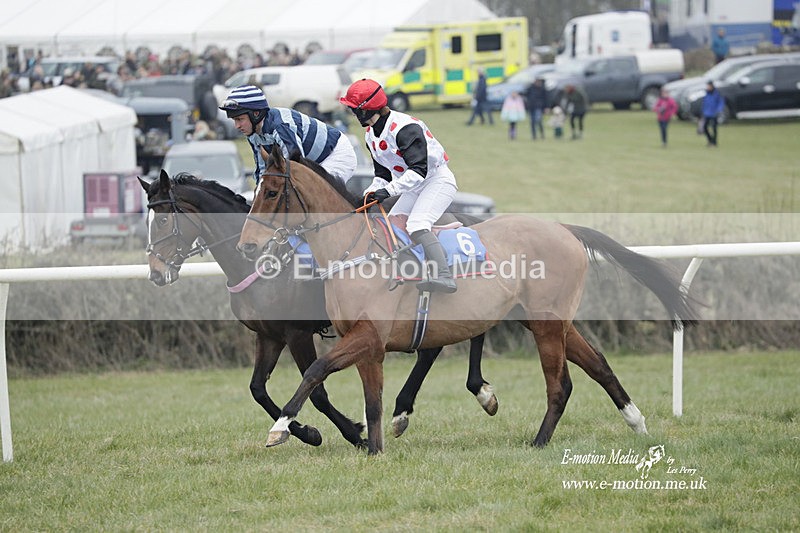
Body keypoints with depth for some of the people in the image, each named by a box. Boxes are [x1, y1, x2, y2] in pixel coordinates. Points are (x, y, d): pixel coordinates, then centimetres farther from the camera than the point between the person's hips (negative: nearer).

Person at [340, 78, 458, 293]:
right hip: (414, 187, 11)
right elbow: (383, 175, 13)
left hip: (438, 180, -11)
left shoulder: (404, 128, -25)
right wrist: (368, 195, -5)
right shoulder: (371, 135, 7)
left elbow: (418, 170, -31)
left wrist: (389, 190, -37)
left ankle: (444, 276, -41)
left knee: (416, 226, -29)